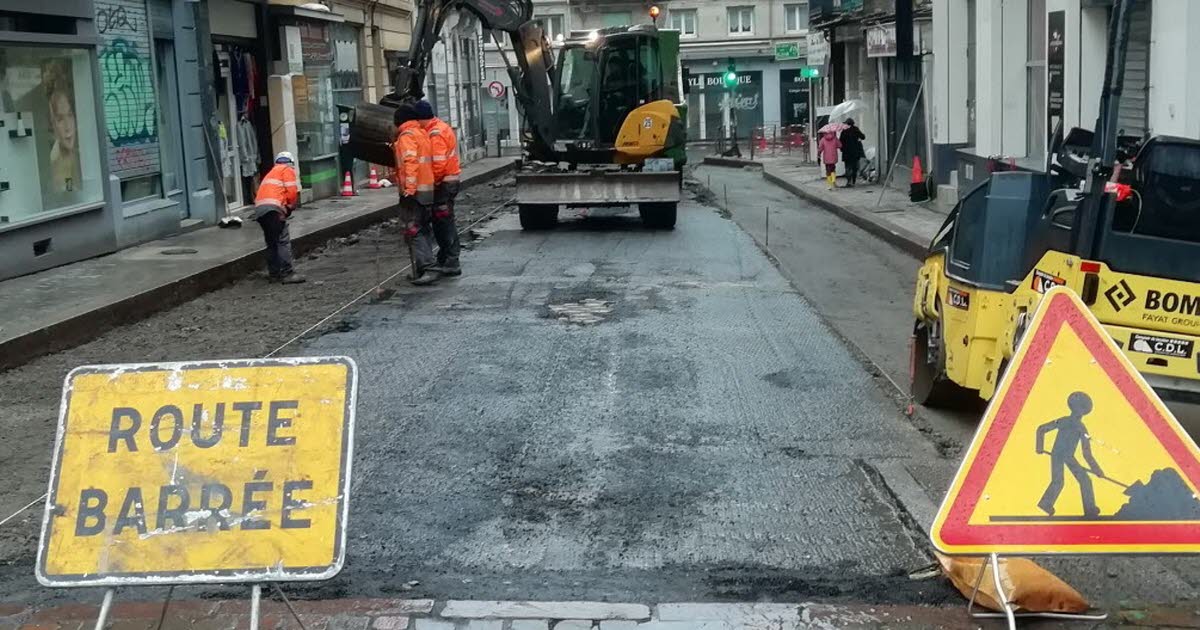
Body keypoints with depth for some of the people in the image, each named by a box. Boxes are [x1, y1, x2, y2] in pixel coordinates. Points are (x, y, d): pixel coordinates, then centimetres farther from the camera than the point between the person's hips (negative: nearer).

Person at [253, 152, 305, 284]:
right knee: (283, 241, -9)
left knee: (271, 243, 14)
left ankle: (274, 274, 15)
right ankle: (287, 273, -15)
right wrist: (291, 207, 14)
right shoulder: (288, 169, 10)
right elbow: (292, 190, -3)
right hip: (273, 207, -8)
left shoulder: (272, 172, 33)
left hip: (258, 208, 8)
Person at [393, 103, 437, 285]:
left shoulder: (407, 136, -11)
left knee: (414, 231, -9)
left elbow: (410, 161, -22)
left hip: (414, 191, -9)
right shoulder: (422, 133, 14)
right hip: (429, 189, 9)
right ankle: (423, 269, 23)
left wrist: (409, 188, -25)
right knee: (424, 229, 16)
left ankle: (426, 269, -17)